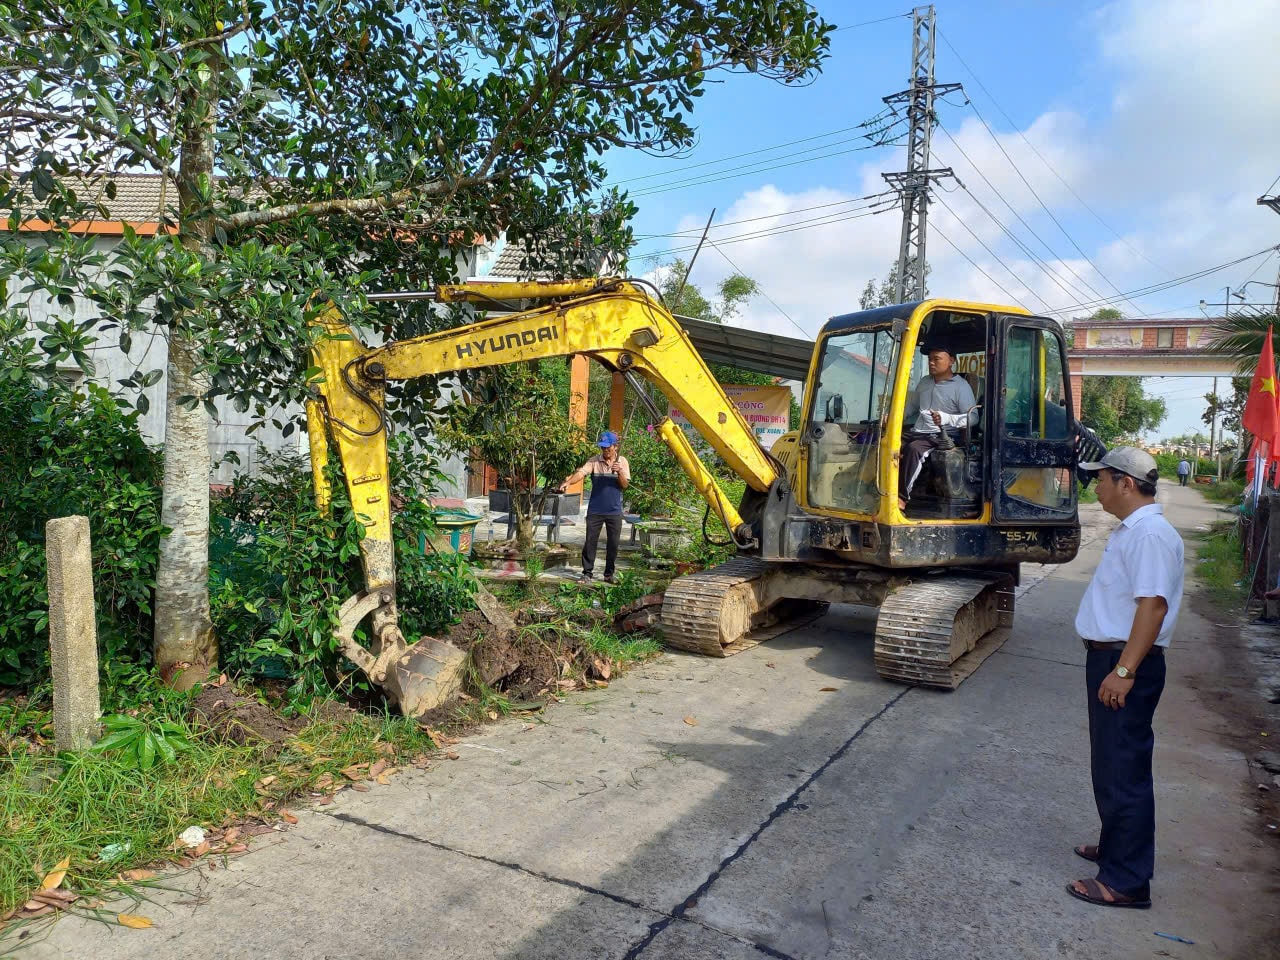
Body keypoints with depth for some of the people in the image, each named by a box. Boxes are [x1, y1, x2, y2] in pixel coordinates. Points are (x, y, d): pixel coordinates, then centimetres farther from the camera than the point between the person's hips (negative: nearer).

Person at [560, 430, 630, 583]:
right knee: (590, 541, 2)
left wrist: (619, 472, -20)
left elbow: (625, 485, -2)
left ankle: (609, 573, 20)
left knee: (613, 544, 7)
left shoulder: (622, 461, 2)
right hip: (595, 510, -1)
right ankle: (587, 572, 13)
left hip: (614, 511, 1)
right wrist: (568, 481, -36)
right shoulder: (594, 461, -3)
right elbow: (581, 472, -18)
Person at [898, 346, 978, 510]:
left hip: (941, 436, -7)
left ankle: (902, 497, -32)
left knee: (913, 449, -36)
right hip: (917, 432, 7)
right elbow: (911, 406, 31)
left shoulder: (961, 386, -2)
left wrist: (946, 418, -26)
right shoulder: (924, 382, 19)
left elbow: (973, 417, -10)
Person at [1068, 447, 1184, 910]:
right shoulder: (1130, 530, 13)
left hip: (1127, 665, -10)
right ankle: (1119, 845, 36)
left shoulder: (1150, 534, -19)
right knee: (1112, 763, 21)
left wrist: (1124, 670, -27)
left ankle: (1127, 880, 5)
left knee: (1123, 768, -4)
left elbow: (1153, 605, -26)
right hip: (1111, 659, 11)